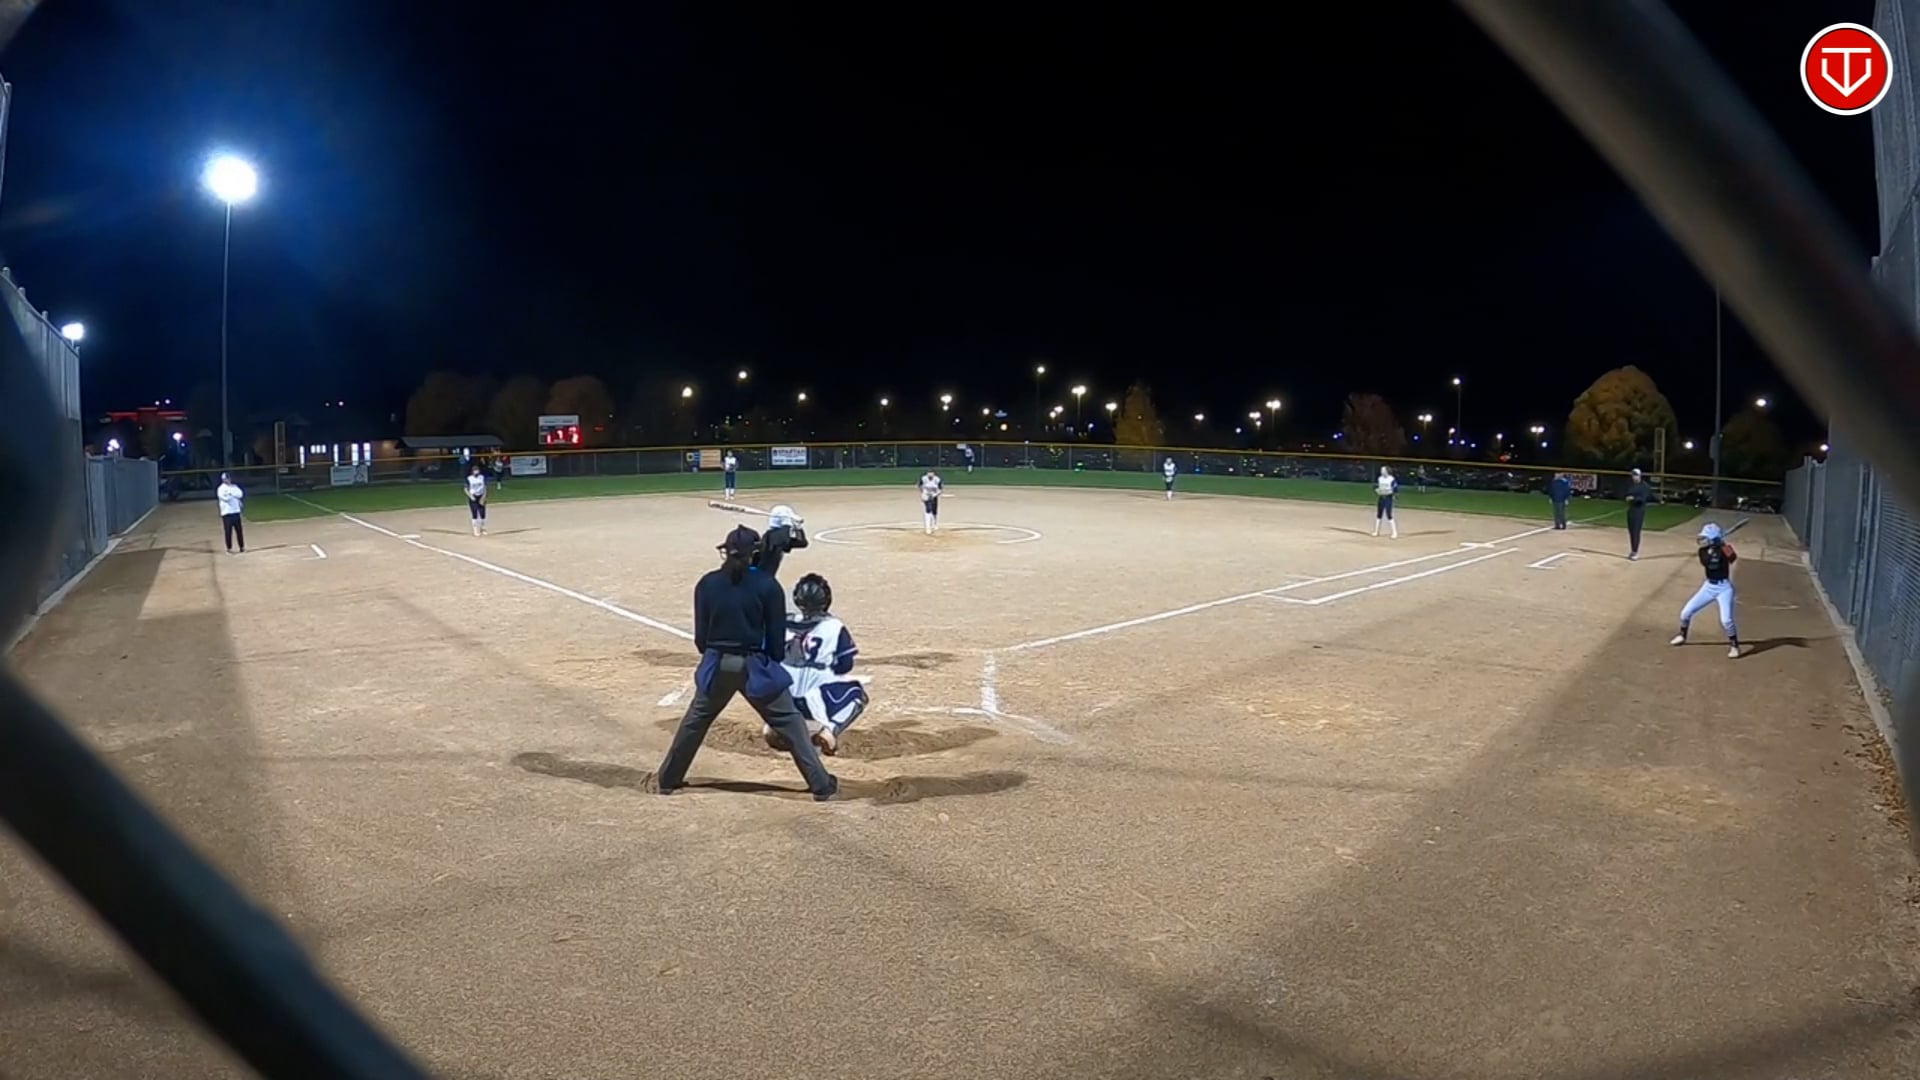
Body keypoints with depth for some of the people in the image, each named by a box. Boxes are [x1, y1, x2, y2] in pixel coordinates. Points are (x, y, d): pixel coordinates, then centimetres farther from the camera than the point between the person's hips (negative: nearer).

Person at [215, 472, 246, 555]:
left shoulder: (234, 486, 11)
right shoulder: (221, 489, -6)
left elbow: (240, 494, -4)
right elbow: (226, 498, -21)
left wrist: (231, 492, -12)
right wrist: (233, 493, -8)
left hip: (236, 512, 5)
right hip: (226, 513, -5)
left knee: (239, 531, 7)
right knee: (228, 532, -3)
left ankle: (242, 548, 15)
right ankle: (229, 549, 5)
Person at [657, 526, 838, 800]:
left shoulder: (707, 584, -1)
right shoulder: (766, 585, -8)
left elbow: (701, 636, 5)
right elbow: (777, 636, -4)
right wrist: (774, 664, 13)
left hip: (718, 664, 3)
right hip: (753, 665, -3)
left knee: (694, 722, 22)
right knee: (790, 723, 5)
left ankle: (667, 779, 32)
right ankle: (821, 784, 5)